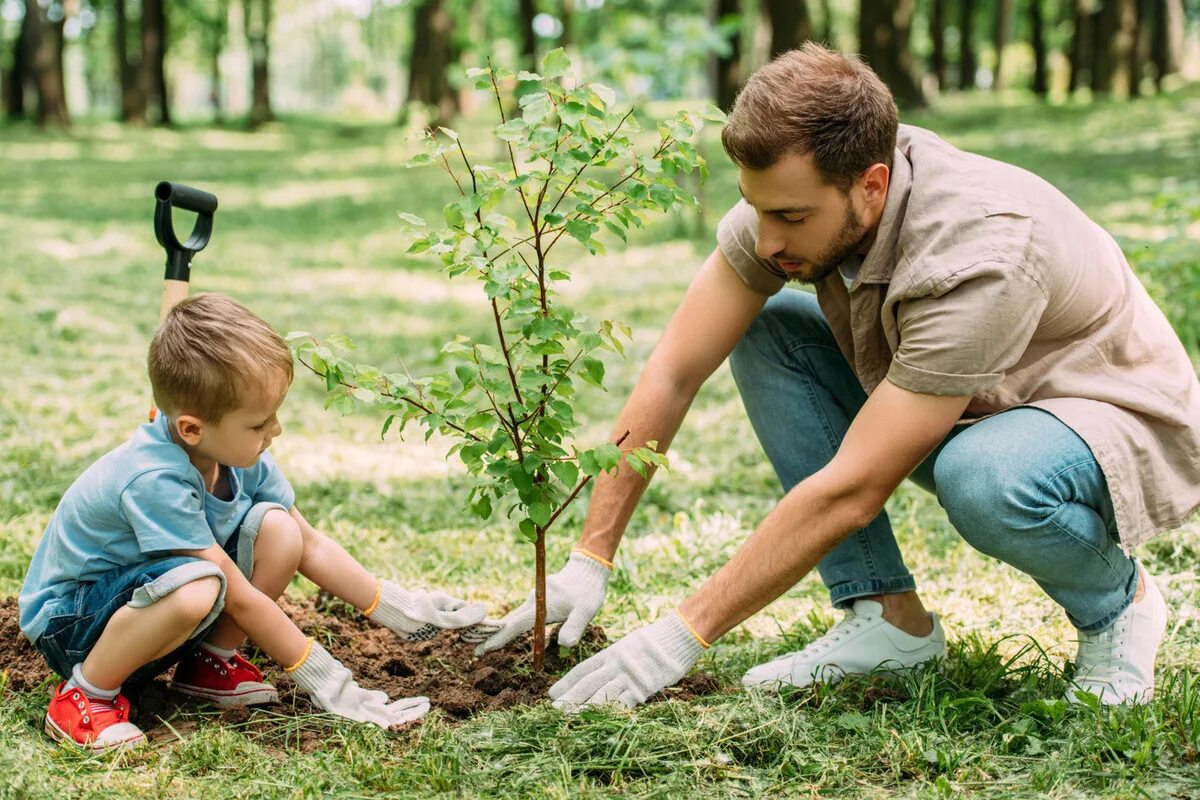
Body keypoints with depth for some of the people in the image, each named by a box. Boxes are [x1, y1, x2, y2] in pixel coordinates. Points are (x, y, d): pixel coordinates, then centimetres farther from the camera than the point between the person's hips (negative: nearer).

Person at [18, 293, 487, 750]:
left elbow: (310, 546, 4)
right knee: (197, 587, -39)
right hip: (68, 621, -7)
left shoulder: (239, 456, -9)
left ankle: (210, 663, 4)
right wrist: (325, 682, -23)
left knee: (277, 529, -12)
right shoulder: (154, 480, -33)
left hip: (146, 600, 8)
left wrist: (397, 609, 1)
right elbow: (241, 598, -28)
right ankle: (85, 695, -15)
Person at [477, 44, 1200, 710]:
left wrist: (685, 633, -30)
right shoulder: (796, 193, -17)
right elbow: (673, 374, -11)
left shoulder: (977, 255, -36)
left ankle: (1116, 599, -5)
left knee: (982, 478, -40)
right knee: (765, 330, -9)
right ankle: (890, 615, -6)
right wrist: (590, 560, -13)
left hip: (1123, 422, -7)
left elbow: (848, 491, -34)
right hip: (965, 408, 7)